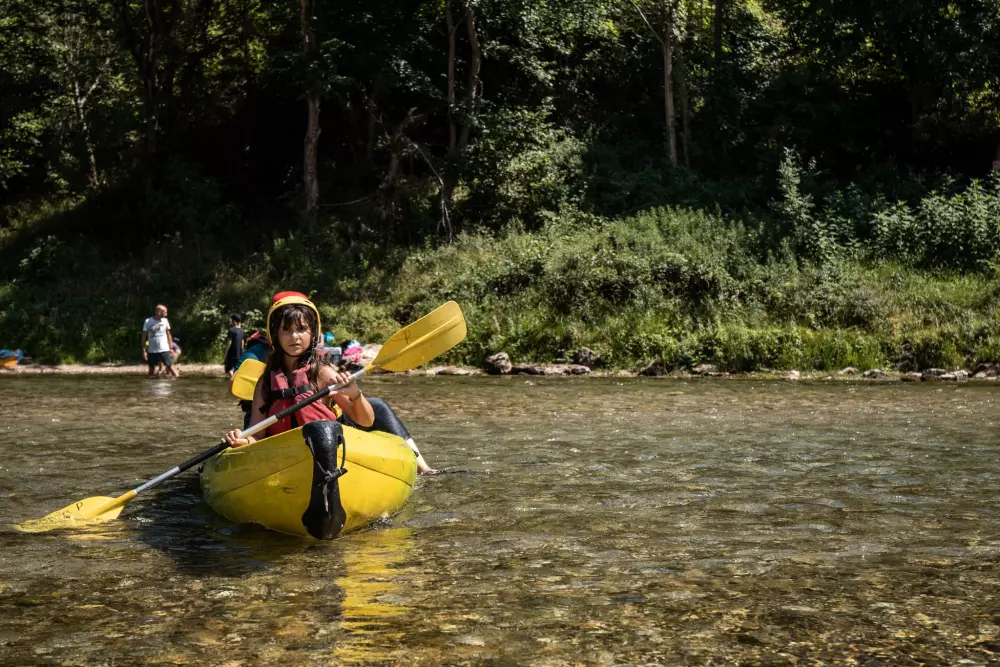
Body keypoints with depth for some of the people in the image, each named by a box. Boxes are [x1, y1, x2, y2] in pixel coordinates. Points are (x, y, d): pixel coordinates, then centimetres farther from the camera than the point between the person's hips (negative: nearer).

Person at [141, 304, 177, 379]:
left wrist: (171, 347, 4)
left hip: (164, 350, 1)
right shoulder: (148, 321, -4)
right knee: (151, 369, 8)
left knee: (170, 366, -10)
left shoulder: (165, 321, 2)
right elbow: (144, 337, -1)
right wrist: (144, 350, -5)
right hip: (152, 350, -1)